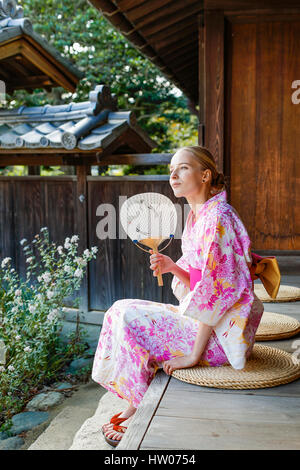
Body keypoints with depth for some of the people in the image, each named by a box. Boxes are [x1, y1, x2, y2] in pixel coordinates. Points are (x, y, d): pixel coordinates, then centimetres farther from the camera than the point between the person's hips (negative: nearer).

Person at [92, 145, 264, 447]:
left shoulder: (217, 216, -20)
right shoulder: (197, 215, 10)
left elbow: (217, 289, -23)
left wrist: (194, 355, -20)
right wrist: (173, 267, -7)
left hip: (220, 333, -9)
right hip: (206, 322, 9)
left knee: (130, 320, -12)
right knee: (123, 311, 6)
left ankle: (139, 413, 7)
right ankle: (134, 408, 15)